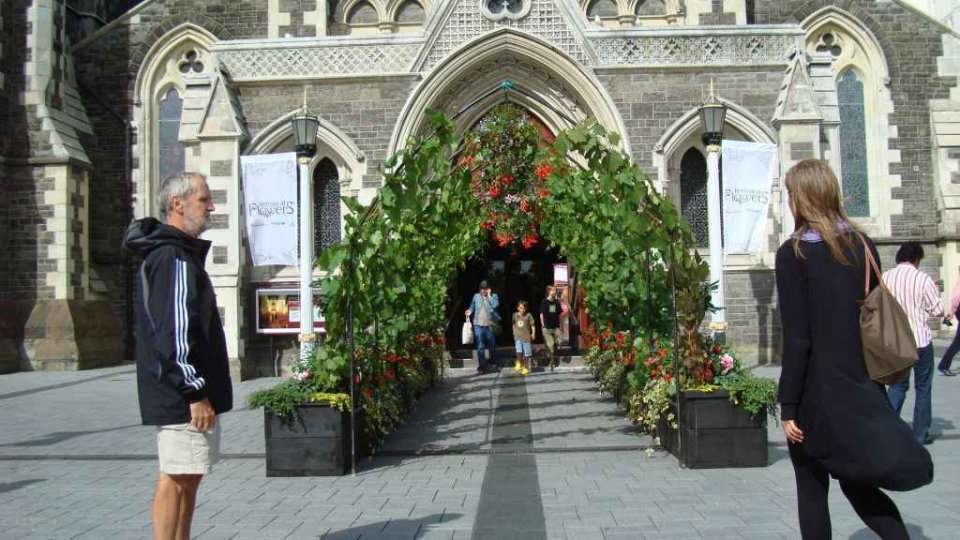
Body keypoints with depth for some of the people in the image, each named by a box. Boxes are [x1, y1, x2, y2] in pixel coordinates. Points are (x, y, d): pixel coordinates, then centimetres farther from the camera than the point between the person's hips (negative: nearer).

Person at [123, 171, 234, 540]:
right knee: (176, 478, -4)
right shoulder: (173, 257, -16)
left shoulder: (182, 252, 18)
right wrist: (195, 392, -21)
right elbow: (174, 333, -23)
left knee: (186, 477, 15)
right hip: (181, 396, -11)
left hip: (181, 394, 11)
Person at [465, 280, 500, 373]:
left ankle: (492, 362, 39)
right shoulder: (476, 296, 4)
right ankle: (482, 366, -1)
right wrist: (469, 311, -7)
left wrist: (489, 295, -16)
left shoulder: (494, 296, -2)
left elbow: (495, 305, -21)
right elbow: (472, 307, 13)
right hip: (478, 325, 1)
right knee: (480, 347, -5)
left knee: (492, 345, 17)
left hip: (490, 325, 0)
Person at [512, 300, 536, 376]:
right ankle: (519, 364, 10)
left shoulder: (528, 315, -6)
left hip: (526, 337, -1)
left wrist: (533, 334, -9)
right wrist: (514, 332, 17)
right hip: (518, 337, 1)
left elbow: (532, 325, -3)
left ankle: (526, 368, 18)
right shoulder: (515, 315, 4)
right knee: (519, 352, -14)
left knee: (526, 354, 4)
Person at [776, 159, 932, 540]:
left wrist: (788, 406, -11)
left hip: (816, 392, -5)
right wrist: (869, 383, 18)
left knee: (812, 489, 10)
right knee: (857, 483, 20)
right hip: (860, 388, 6)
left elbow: (796, 338, -16)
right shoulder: (863, 245, 4)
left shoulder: (793, 253, -13)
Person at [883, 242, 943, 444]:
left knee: (897, 384, 16)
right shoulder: (922, 279, -12)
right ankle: (920, 435, 16)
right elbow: (938, 310, -7)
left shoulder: (885, 278, -2)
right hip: (920, 340, -3)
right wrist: (935, 291, 9)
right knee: (923, 388, 10)